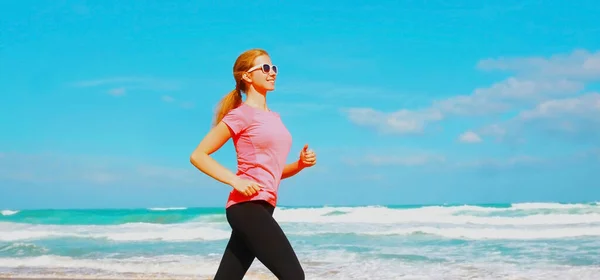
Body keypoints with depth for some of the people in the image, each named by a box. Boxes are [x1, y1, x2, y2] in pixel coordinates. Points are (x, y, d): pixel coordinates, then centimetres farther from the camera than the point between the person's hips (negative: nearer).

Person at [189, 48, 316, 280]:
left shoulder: (274, 117, 19)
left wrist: (301, 163, 6)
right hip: (247, 206, -8)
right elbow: (198, 155, -7)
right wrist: (235, 181, -17)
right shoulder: (241, 114, -5)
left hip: (262, 207, 8)